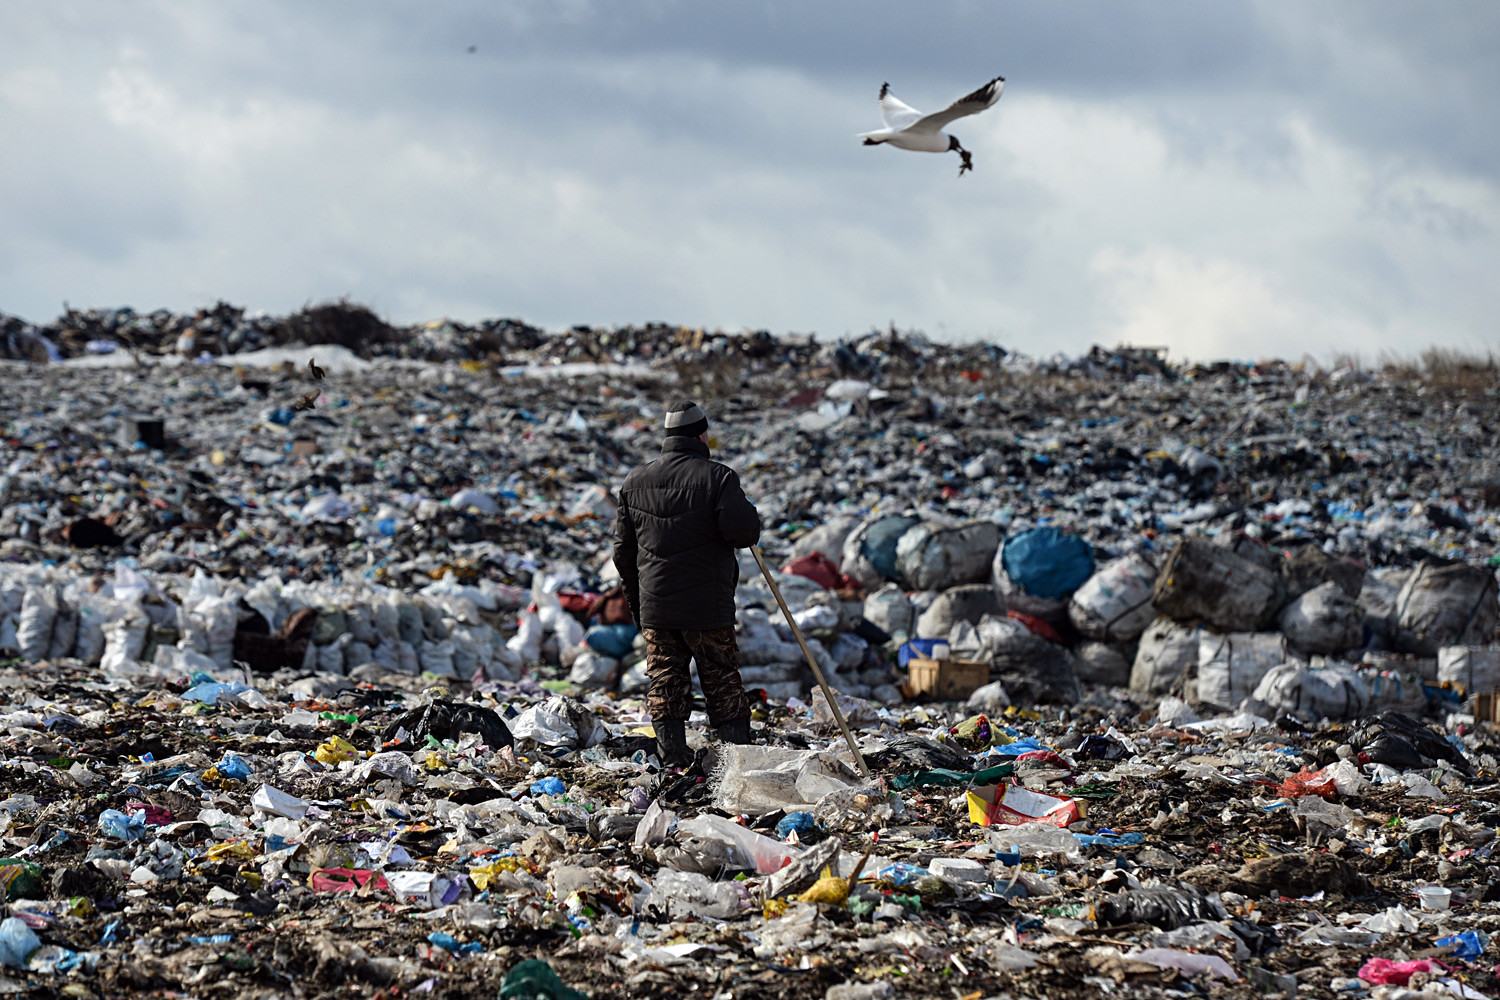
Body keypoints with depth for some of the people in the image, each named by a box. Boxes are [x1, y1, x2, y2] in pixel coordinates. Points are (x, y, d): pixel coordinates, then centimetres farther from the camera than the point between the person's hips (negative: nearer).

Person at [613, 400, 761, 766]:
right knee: (725, 690, 3)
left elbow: (624, 550, 14)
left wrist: (635, 603, 23)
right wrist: (748, 512, 5)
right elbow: (743, 533, -18)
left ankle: (675, 765, 4)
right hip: (709, 609, -4)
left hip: (654, 608, 4)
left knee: (665, 690, 7)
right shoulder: (717, 478, -9)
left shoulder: (635, 482, 8)